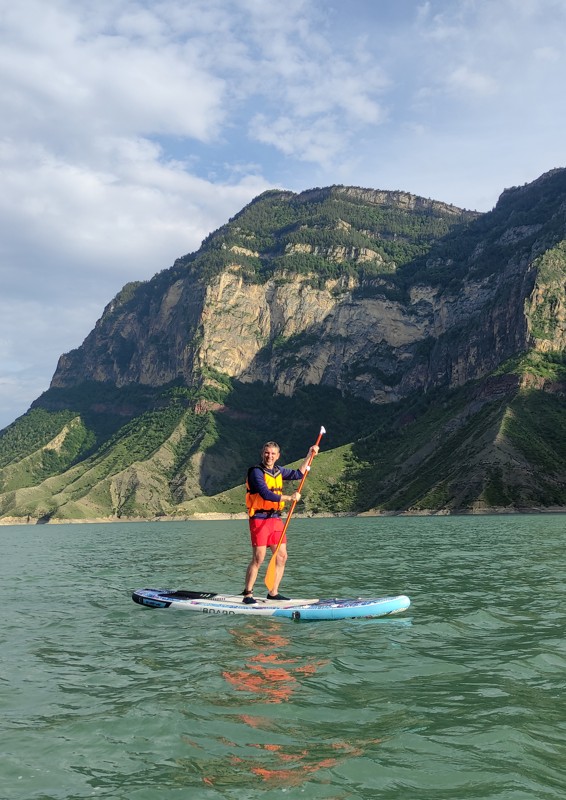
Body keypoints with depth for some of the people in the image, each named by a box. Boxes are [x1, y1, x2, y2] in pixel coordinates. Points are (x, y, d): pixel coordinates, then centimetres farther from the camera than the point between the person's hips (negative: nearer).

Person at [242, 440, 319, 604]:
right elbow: (266, 494, -21)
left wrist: (309, 456, 17)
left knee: (282, 556, 5)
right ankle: (248, 594, 0)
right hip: (259, 519, -7)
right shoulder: (256, 472, -10)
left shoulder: (278, 471, 14)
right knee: (258, 558, -9)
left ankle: (273, 593, 15)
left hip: (276, 518, 8)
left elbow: (298, 474, 24)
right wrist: (289, 498, -22)